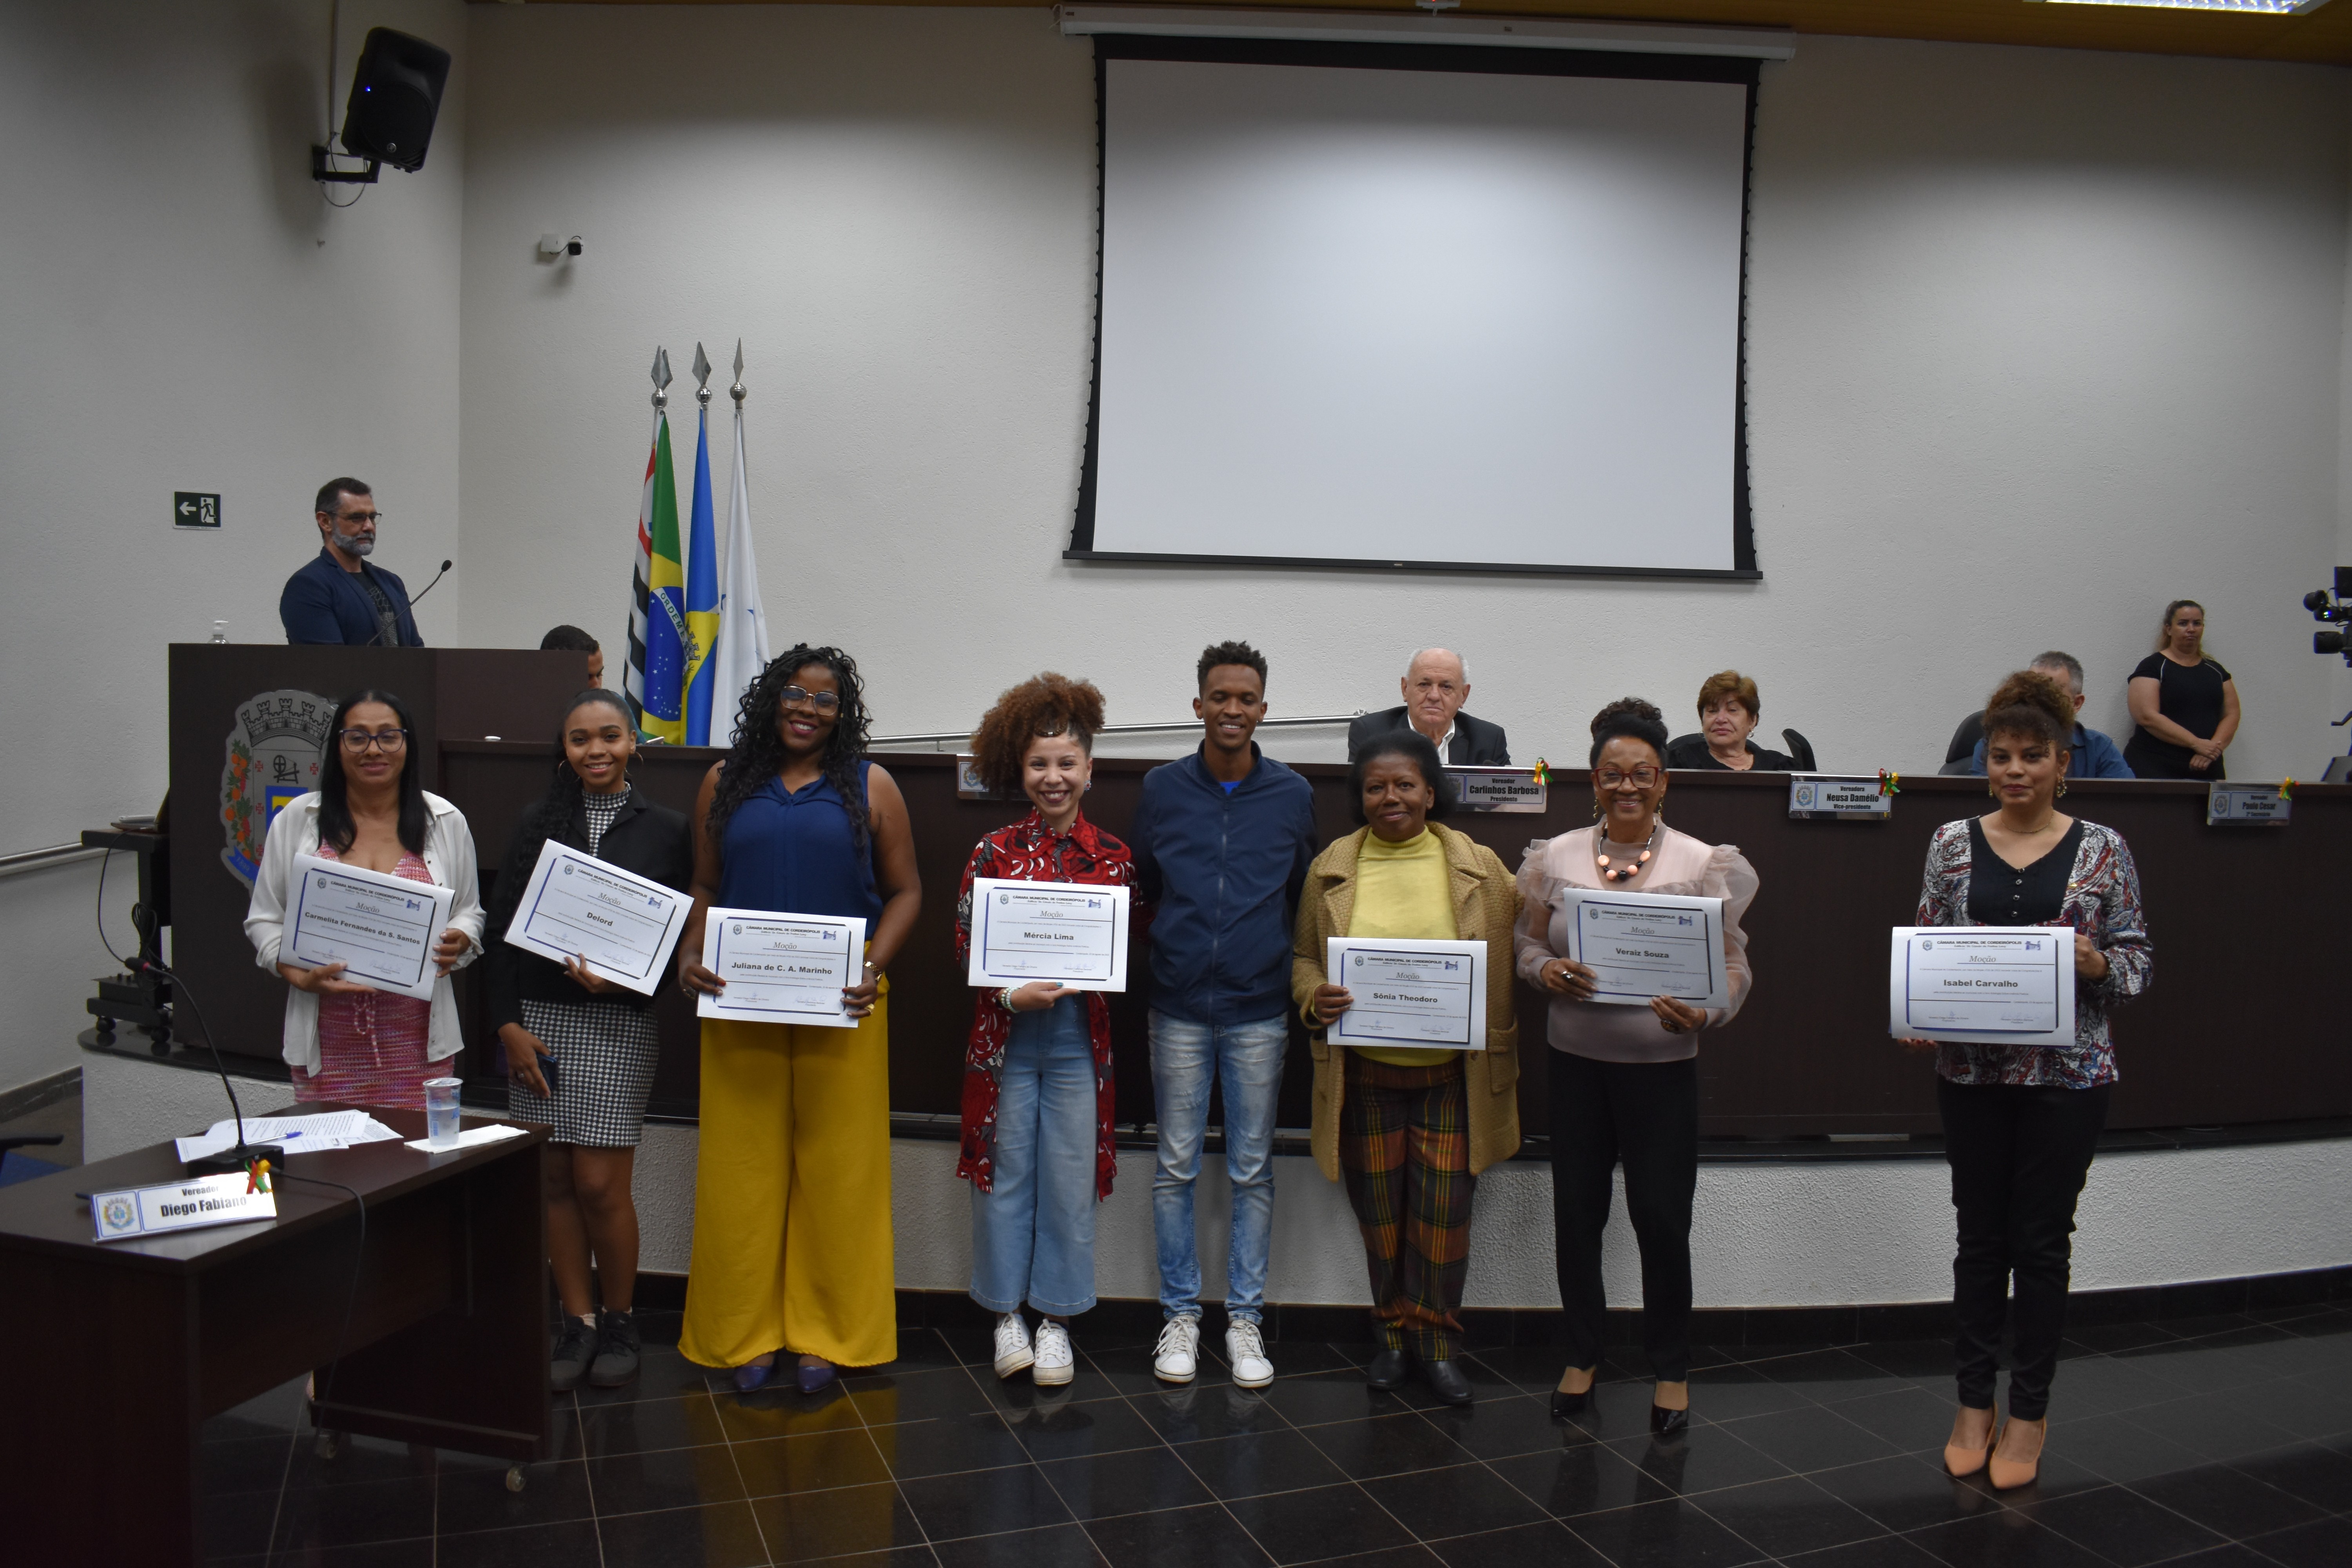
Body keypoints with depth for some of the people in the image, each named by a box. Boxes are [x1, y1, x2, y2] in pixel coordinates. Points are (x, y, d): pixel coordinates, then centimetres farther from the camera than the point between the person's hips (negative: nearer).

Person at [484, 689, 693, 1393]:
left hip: (618, 1024, -2)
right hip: (538, 1017, 3)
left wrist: (621, 979, -15)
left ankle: (620, 1321, 16)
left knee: (601, 1184, -3)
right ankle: (578, 1322, 19)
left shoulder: (666, 829, 2)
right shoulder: (539, 822, 8)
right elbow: (500, 926, 5)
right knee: (556, 1179, 6)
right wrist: (508, 1023, -3)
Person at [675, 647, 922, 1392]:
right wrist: (689, 957, -4)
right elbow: (703, 888, 13)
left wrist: (875, 968, -11)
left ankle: (825, 1332, 17)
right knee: (741, 1165, 5)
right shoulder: (726, 783, 10)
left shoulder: (870, 788, 4)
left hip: (839, 1004, -1)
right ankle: (743, 1332, 18)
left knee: (837, 1165, 3)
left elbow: (905, 891, 4)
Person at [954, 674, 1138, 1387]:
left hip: (1079, 1038, 1)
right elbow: (965, 944, -3)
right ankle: (1007, 1315, 20)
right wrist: (1013, 993, -16)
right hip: (1006, 1034, 0)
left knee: (1070, 1178, 6)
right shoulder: (994, 852, -1)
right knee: (1005, 1171, 6)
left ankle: (1056, 1319, 19)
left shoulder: (1114, 858, 2)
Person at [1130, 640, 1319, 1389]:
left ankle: (1245, 1318, 18)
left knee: (1253, 1171, 6)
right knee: (1176, 1168, 6)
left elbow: (1304, 898, 10)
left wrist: (1302, 982, 8)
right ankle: (1180, 1314, 18)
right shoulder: (1162, 789, 2)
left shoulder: (1292, 795, 3)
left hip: (1260, 1011, 0)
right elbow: (1138, 886, 12)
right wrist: (1170, 945, 6)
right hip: (1179, 1010, 0)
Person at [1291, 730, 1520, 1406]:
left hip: (1453, 1072, -1)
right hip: (1365, 1072, 1)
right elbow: (1304, 956, 8)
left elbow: (1510, 960, 3)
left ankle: (1437, 1344, 19)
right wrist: (1315, 997, -13)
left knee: (1445, 1212, 1)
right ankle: (1392, 1333, 30)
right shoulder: (1331, 869, 1)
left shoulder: (1478, 867, -1)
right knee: (1379, 1211, 11)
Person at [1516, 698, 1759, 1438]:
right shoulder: (1557, 857, 4)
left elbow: (1733, 964, -2)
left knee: (1661, 1217, 2)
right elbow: (1528, 941, 10)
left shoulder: (1703, 864, -2)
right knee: (1576, 1212, 10)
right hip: (1575, 1062, 2)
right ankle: (1583, 1355, 29)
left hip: (1662, 1066, -2)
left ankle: (1671, 1370, 23)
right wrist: (1547, 971, -12)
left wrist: (1706, 1013, -21)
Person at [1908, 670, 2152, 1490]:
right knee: (1981, 1236, 10)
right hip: (1972, 1072, 1)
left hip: (2067, 1075, -1)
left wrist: (2096, 963, -19)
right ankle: (1974, 1404, 22)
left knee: (2042, 1241, 6)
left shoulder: (2102, 848, -1)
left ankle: (2029, 1413, 20)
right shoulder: (1953, 843, 3)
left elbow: (2140, 957, 2)